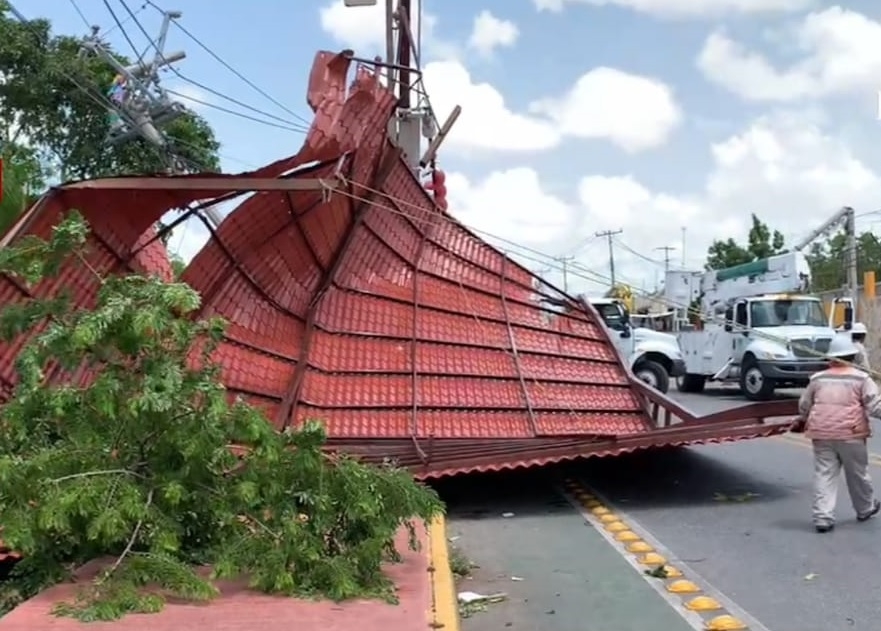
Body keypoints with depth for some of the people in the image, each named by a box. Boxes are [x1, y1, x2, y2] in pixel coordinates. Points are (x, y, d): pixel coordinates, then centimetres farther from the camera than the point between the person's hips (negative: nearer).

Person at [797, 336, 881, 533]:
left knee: (824, 475, 3)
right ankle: (865, 508, 37)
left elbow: (803, 406, 15)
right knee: (858, 474, 16)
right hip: (851, 434, -2)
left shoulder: (818, 378, 9)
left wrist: (808, 421, 32)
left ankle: (823, 517, -3)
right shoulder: (861, 378, -1)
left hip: (822, 434, 2)